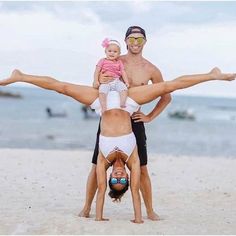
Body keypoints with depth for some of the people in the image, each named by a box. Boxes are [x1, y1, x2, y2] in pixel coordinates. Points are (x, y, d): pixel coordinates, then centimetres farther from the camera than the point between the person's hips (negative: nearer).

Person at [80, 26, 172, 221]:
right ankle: (86, 208, 12)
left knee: (142, 168, 0)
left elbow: (166, 97, 13)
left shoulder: (150, 70, 2)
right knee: (97, 166, 2)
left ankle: (150, 211, 9)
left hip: (134, 121, 0)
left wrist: (150, 117, 5)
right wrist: (99, 81, -15)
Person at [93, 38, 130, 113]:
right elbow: (97, 71, 5)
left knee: (124, 88, -26)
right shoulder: (103, 61, 11)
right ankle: (104, 107, -36)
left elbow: (123, 73, 12)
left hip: (117, 81, 2)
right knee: (102, 91, -32)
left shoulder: (119, 62, 17)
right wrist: (96, 81, -8)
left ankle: (122, 104, -27)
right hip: (105, 82, -2)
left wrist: (126, 82, -3)